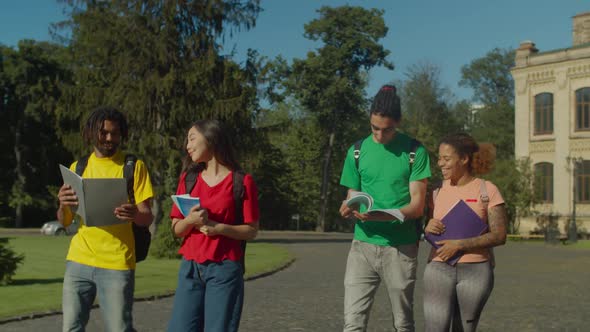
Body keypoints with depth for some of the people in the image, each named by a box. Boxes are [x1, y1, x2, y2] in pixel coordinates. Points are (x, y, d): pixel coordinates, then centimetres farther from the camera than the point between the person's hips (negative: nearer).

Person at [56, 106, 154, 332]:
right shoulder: (78, 168, 11)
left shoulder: (134, 166, 1)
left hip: (116, 264, -3)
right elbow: (65, 221, 11)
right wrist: (63, 205, -12)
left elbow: (147, 218, -3)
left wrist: (135, 214, -27)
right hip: (78, 261, 4)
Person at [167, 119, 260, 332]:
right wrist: (190, 220, -13)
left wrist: (218, 227, -17)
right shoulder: (188, 178, 11)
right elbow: (176, 230, 9)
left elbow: (251, 231, -2)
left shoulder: (242, 181, -2)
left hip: (224, 269, -4)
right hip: (190, 268, 4)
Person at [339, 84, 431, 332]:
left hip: (401, 248, -1)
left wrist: (380, 215, -22)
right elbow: (352, 197, 11)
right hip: (363, 245, 2)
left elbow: (417, 206, -6)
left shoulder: (414, 152, -2)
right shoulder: (358, 151, 6)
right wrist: (348, 209, -13)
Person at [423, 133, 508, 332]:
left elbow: (499, 236, -7)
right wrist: (428, 228, -5)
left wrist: (459, 245, -15)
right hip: (438, 269, 2)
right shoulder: (439, 190, 10)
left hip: (475, 270, -2)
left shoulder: (487, 190, -2)